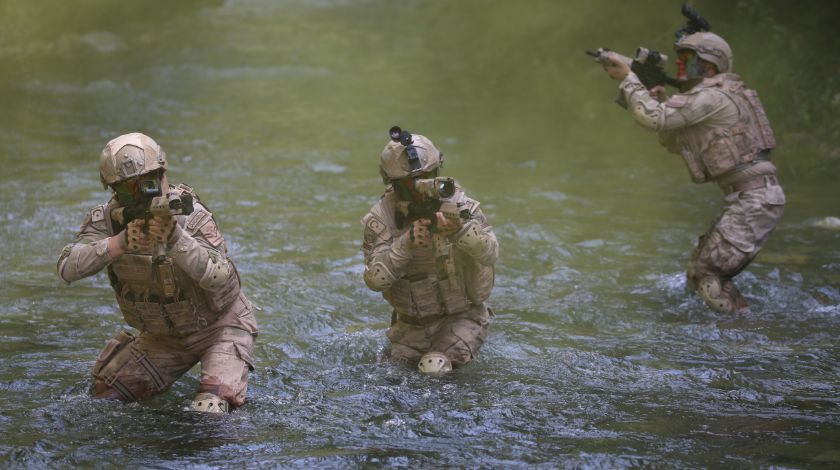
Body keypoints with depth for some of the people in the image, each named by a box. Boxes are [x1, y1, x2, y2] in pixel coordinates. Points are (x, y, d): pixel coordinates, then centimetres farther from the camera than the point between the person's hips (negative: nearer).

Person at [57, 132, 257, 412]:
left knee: (210, 409, -22)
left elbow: (219, 276, -37)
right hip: (163, 334, 5)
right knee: (105, 393, 5)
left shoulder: (189, 214, -24)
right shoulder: (106, 219, -12)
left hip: (218, 326, -5)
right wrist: (119, 243, -40)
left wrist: (175, 238, -50)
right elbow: (68, 269, -26)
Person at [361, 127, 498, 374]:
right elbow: (375, 279, -19)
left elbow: (490, 255, -27)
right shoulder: (381, 217, -11)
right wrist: (407, 243, -34)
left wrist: (459, 230, -46)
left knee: (433, 370, -21)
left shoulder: (456, 204, -14)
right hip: (412, 325, 3)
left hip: (460, 318, -3)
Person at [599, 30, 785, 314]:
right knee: (700, 272, 15)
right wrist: (662, 102, 11)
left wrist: (627, 77, -7)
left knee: (705, 274, -11)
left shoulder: (710, 98, -12)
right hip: (749, 199, 10)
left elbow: (653, 119, -17)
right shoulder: (709, 100, 19)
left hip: (754, 200, -10)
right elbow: (675, 142, 26)